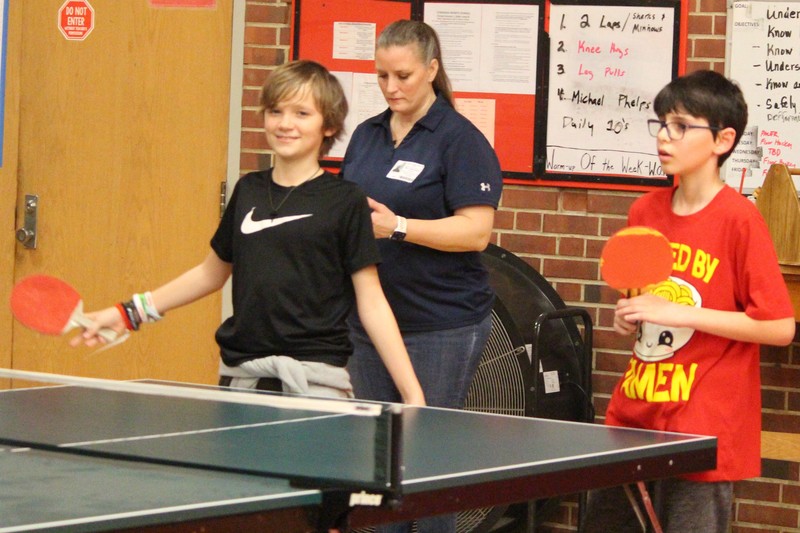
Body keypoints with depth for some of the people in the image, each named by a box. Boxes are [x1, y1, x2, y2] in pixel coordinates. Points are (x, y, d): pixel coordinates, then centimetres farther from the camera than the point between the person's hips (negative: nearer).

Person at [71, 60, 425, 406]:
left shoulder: (345, 203, -2)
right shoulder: (248, 191, 11)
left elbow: (371, 303, -1)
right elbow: (212, 272, 24)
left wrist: (412, 392, -8)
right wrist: (130, 313, 21)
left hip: (314, 380, -4)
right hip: (240, 374, 4)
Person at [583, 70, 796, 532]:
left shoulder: (739, 219, -12)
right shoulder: (645, 212, 8)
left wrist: (680, 313, -18)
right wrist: (628, 319, 3)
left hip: (703, 429, -7)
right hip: (636, 415, 7)